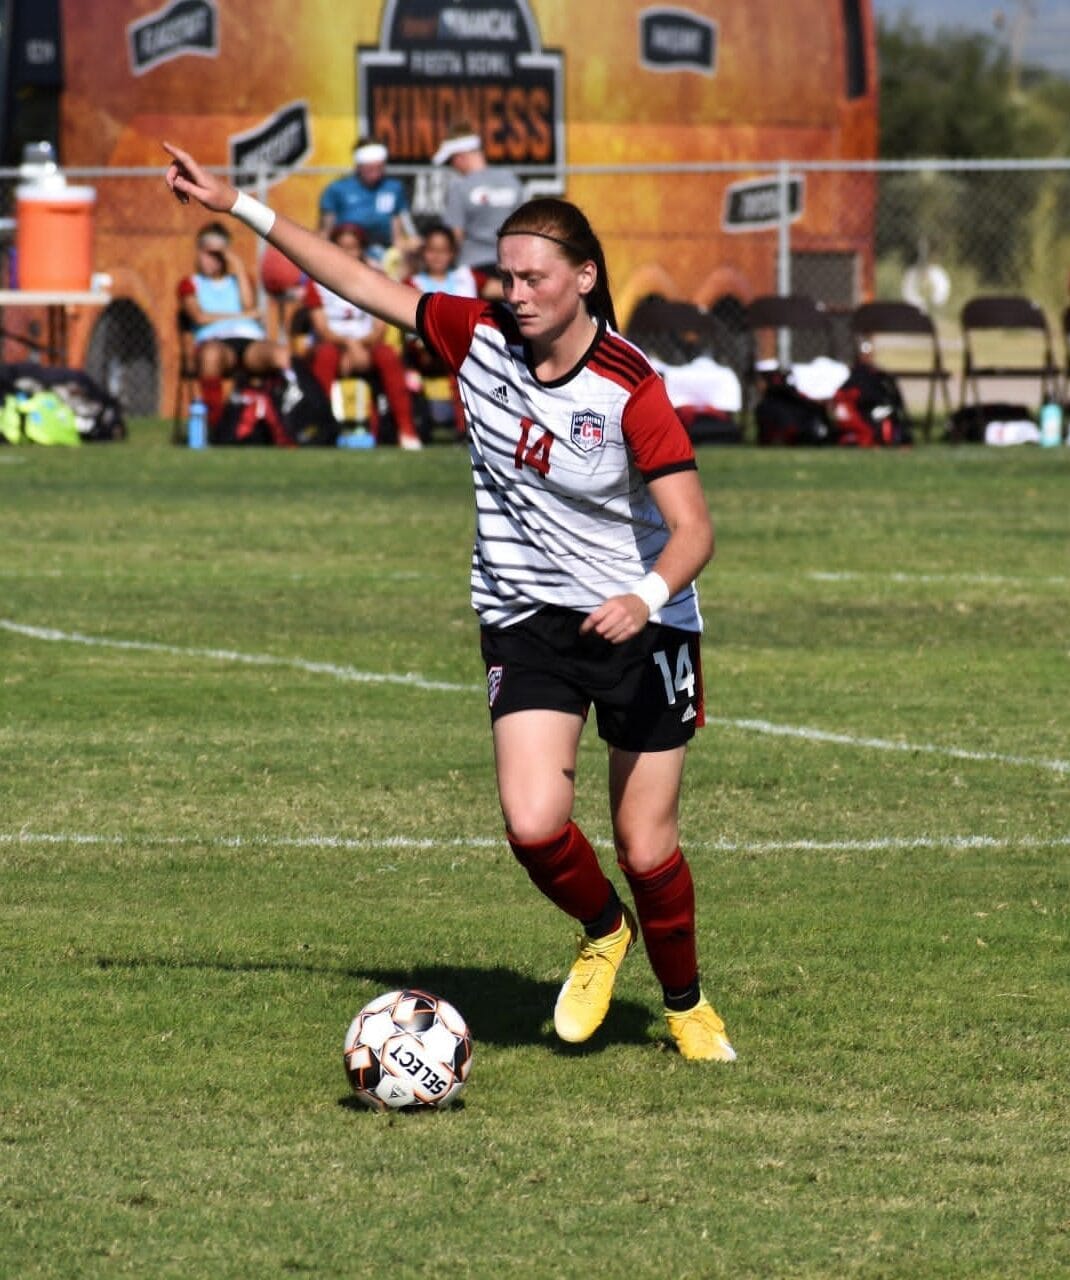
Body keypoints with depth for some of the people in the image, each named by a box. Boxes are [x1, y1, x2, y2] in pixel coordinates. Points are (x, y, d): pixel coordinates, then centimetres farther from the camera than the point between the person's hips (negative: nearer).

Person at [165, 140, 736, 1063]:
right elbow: (362, 283, 4)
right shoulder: (481, 337, -5)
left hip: (643, 626, -3)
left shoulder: (629, 388, -18)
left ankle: (686, 1004, 29)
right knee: (533, 823, -17)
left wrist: (648, 598, -42)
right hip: (527, 621, 3)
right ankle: (603, 932, 16)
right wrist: (236, 206, 4)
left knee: (647, 850, 0)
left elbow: (692, 528, -22)